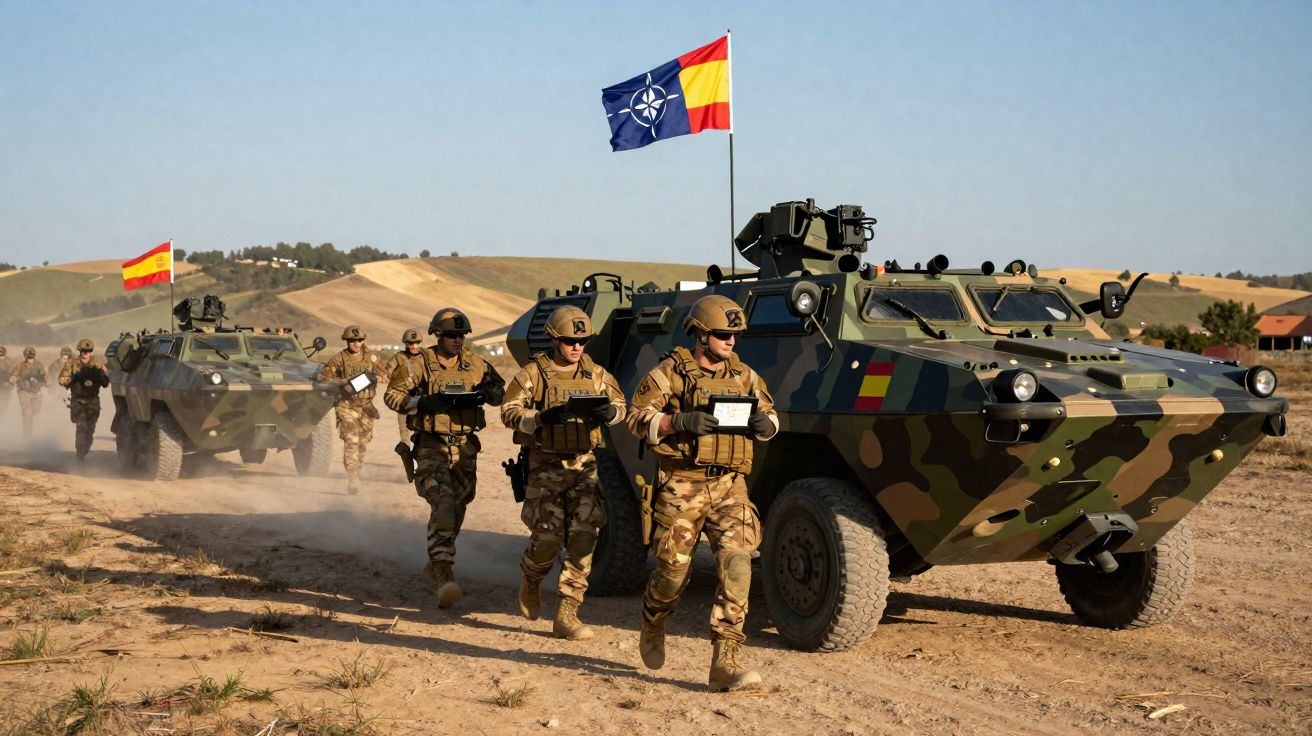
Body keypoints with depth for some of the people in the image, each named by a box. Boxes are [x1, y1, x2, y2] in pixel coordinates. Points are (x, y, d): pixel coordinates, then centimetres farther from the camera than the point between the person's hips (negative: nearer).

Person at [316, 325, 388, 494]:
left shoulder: (370, 357, 6)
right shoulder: (338, 359, -2)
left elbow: (384, 376, 11)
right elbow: (322, 377, -2)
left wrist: (374, 378, -12)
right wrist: (343, 382, -15)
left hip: (366, 406, 4)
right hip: (347, 406, -4)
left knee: (363, 442, 9)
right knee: (351, 440, -16)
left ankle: (356, 472, 27)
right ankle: (353, 479, -21)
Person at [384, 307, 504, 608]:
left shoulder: (475, 364, 7)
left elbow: (500, 389, 18)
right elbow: (391, 395, -3)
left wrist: (485, 394, -6)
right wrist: (424, 403, -19)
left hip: (466, 447, 5)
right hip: (432, 446, -5)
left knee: (457, 509, 14)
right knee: (442, 504, -21)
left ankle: (434, 567, 33)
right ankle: (444, 575, -27)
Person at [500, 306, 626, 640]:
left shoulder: (595, 373, 8)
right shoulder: (533, 373, -3)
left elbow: (621, 405, 17)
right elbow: (509, 412, -7)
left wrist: (609, 412, -7)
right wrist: (542, 417, -24)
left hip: (585, 465, 3)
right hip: (546, 466, -3)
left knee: (584, 536, -7)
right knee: (547, 537, -4)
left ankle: (567, 614, -1)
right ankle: (529, 582, 31)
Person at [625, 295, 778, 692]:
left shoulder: (742, 374, 11)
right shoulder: (670, 372, -3)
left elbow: (770, 413, 21)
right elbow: (638, 418, -7)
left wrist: (765, 423, -4)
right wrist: (682, 422, -23)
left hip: (730, 485, 3)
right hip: (681, 486, -3)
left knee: (737, 564, -13)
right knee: (672, 570, 4)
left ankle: (725, 662, -11)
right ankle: (652, 628, 37)